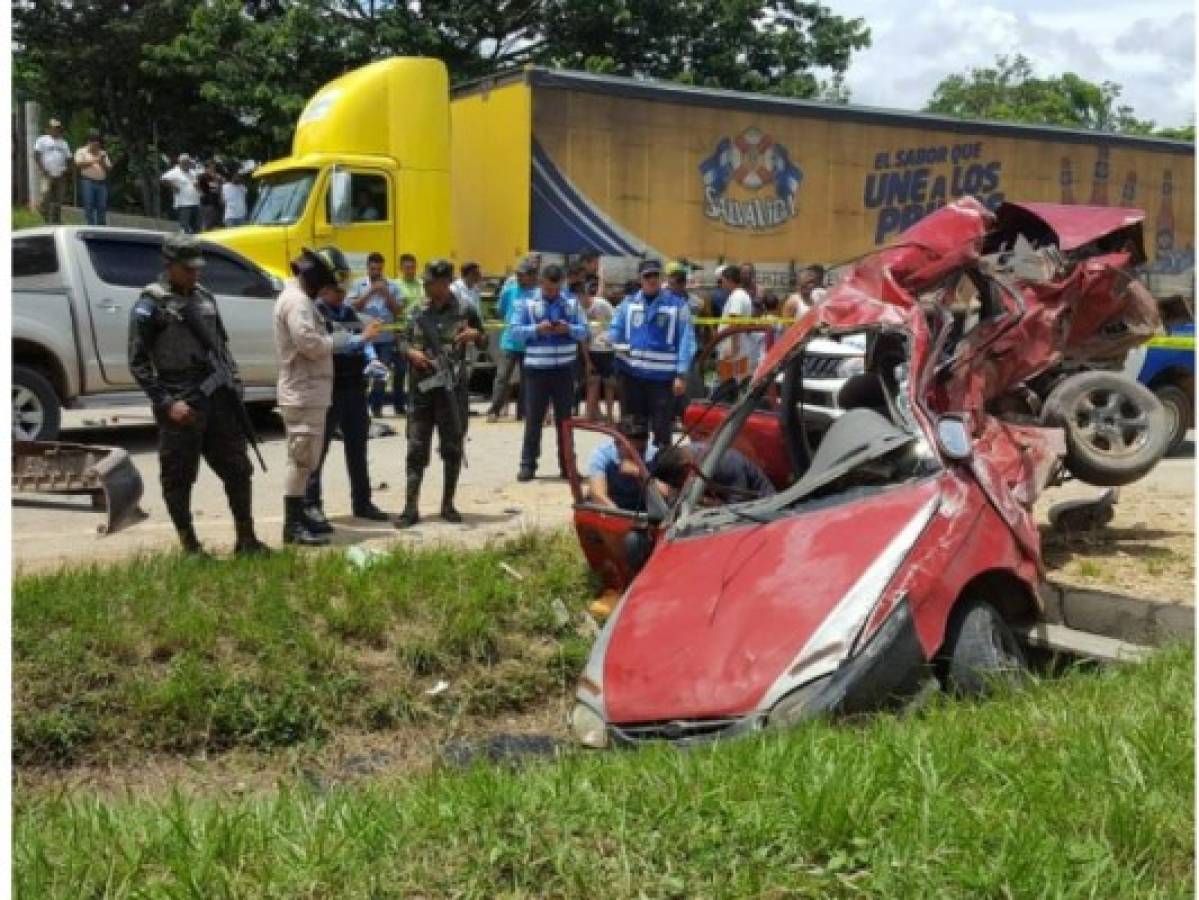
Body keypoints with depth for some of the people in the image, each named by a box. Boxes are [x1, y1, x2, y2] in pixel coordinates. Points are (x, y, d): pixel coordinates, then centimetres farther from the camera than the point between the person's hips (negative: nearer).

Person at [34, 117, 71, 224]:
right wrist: (42, 169, -13)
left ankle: (56, 221, 11)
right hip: (48, 175, -4)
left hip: (61, 176, 4)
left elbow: (68, 158, 18)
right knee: (46, 196, -17)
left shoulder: (63, 143, 18)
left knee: (59, 201, 4)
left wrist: (66, 169, 1)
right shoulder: (42, 140, 4)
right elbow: (36, 155, -4)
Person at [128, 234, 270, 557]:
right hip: (180, 405, -6)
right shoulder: (151, 305, -6)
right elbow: (138, 363, -8)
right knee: (178, 479, 2)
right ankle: (191, 548, 12)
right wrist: (167, 403, -15)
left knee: (237, 469, 7)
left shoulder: (204, 297, 13)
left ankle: (246, 540, 17)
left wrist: (234, 383, 10)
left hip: (217, 398, 6)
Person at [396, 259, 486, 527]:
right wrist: (411, 352, -9)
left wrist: (475, 335, -13)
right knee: (417, 448, 0)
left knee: (452, 447, 5)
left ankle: (448, 504, 17)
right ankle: (411, 507, 1)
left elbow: (483, 343, 9)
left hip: (452, 387, -2)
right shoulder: (418, 311, 8)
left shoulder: (464, 312, 0)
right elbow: (403, 340, 13)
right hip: (422, 387, 2)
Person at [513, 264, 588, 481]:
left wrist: (569, 328, -16)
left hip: (564, 369, 2)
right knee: (533, 418, 1)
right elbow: (516, 329, -6)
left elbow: (584, 331, 4)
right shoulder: (527, 303, 0)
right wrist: (537, 329, -21)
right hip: (536, 368, -2)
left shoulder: (571, 303, 6)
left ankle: (566, 464, 15)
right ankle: (528, 464, 7)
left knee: (565, 418, 8)